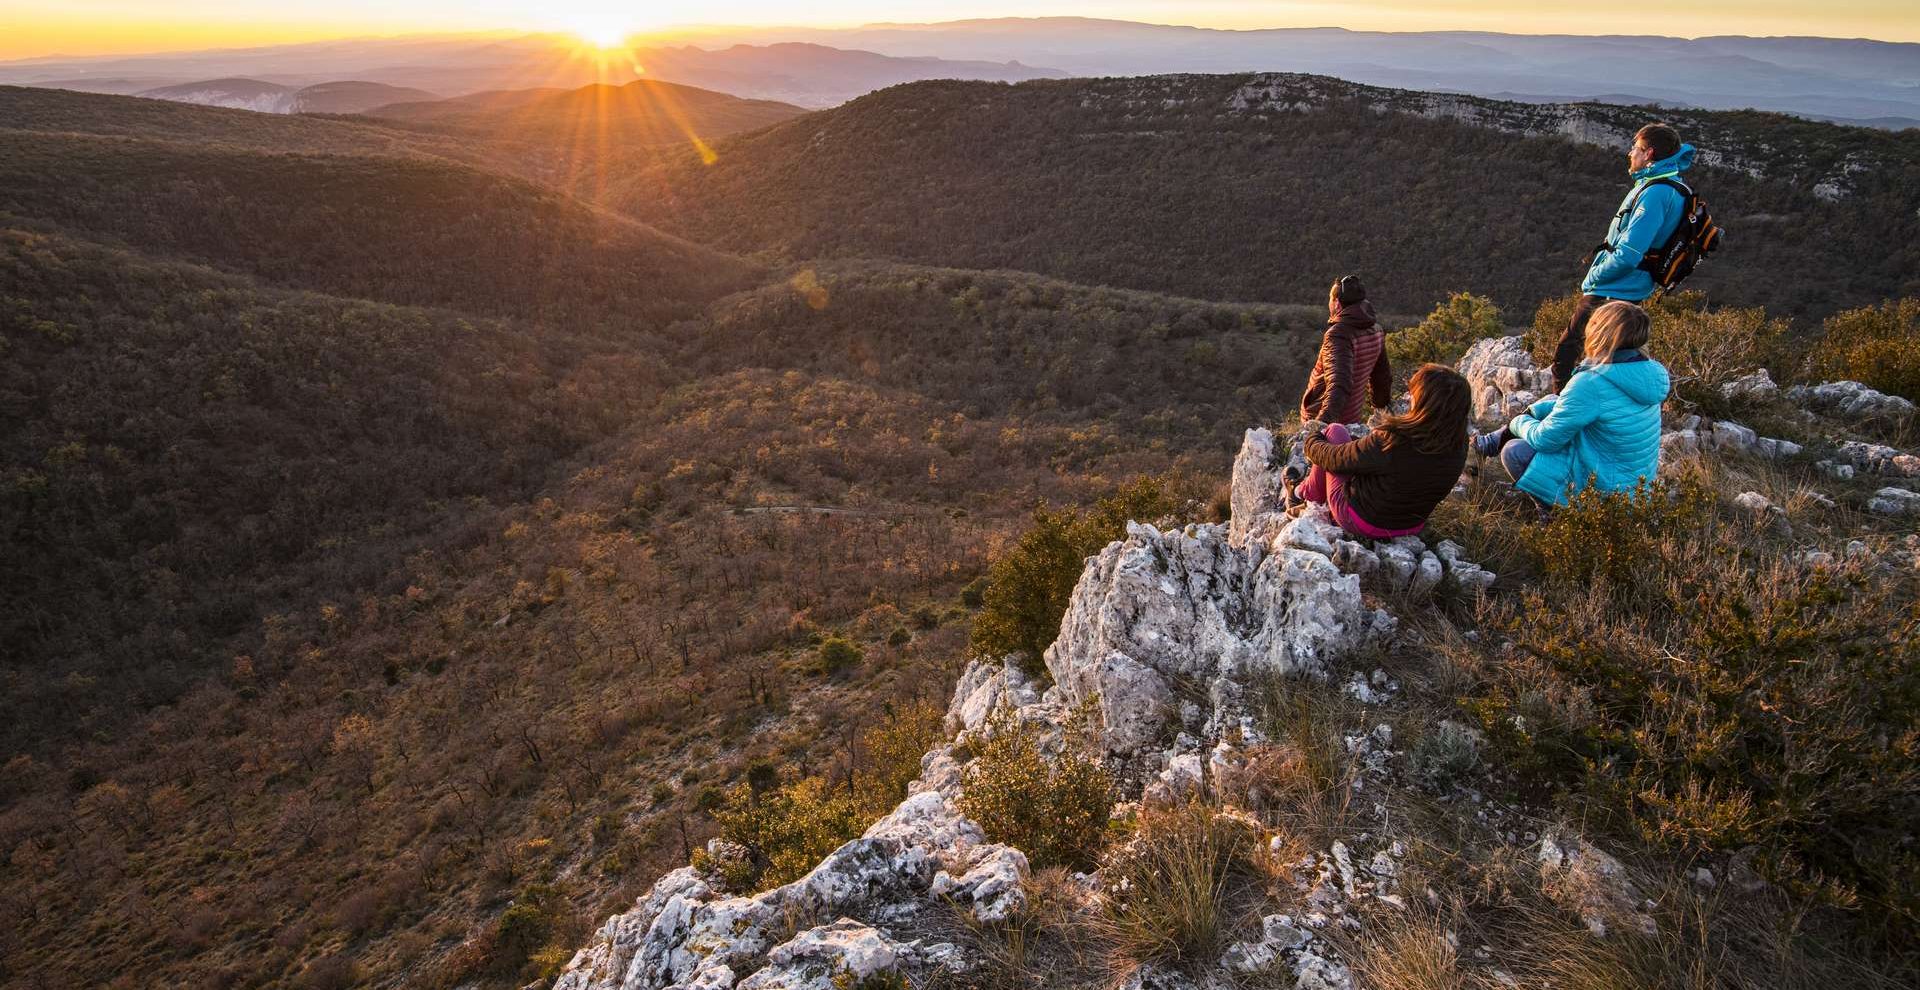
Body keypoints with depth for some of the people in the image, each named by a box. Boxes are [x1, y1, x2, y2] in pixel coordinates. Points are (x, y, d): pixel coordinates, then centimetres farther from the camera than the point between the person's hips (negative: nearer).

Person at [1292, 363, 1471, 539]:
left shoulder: (1391, 442, -35)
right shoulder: (1459, 446, -17)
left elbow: (1332, 459, -18)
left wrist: (1312, 439, 4)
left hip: (1363, 524, -6)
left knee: (1335, 430, 8)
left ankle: (1311, 493, 27)